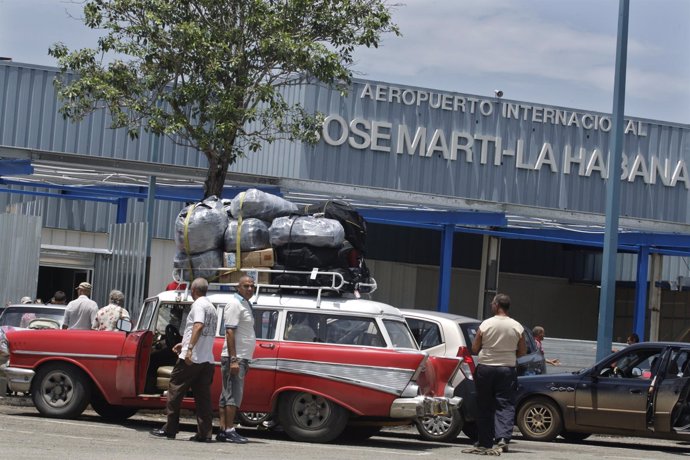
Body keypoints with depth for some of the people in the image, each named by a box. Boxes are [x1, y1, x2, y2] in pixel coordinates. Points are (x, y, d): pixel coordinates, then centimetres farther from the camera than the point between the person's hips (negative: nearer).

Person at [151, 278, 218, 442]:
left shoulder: (199, 304, -7)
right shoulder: (211, 307, 21)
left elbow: (198, 326, -23)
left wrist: (189, 348, -29)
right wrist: (185, 343, 36)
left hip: (191, 359, -8)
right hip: (207, 359, 8)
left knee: (175, 391, 1)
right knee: (203, 396, 4)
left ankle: (170, 429, 3)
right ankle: (204, 433, -1)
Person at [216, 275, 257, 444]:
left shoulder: (245, 305, 19)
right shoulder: (235, 304, -10)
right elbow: (230, 332, -17)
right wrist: (233, 359, -23)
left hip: (240, 358, 10)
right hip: (234, 358, -10)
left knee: (227, 395, 8)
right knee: (233, 395, -11)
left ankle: (223, 430, 10)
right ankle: (229, 431, -12)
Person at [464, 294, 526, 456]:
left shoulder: (486, 324, -6)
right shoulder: (517, 327, -1)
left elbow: (474, 349, -1)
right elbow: (522, 352, 4)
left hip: (485, 368, 0)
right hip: (507, 369, 1)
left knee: (485, 407, 9)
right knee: (505, 405, 0)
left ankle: (485, 443, 13)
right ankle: (503, 439, -18)